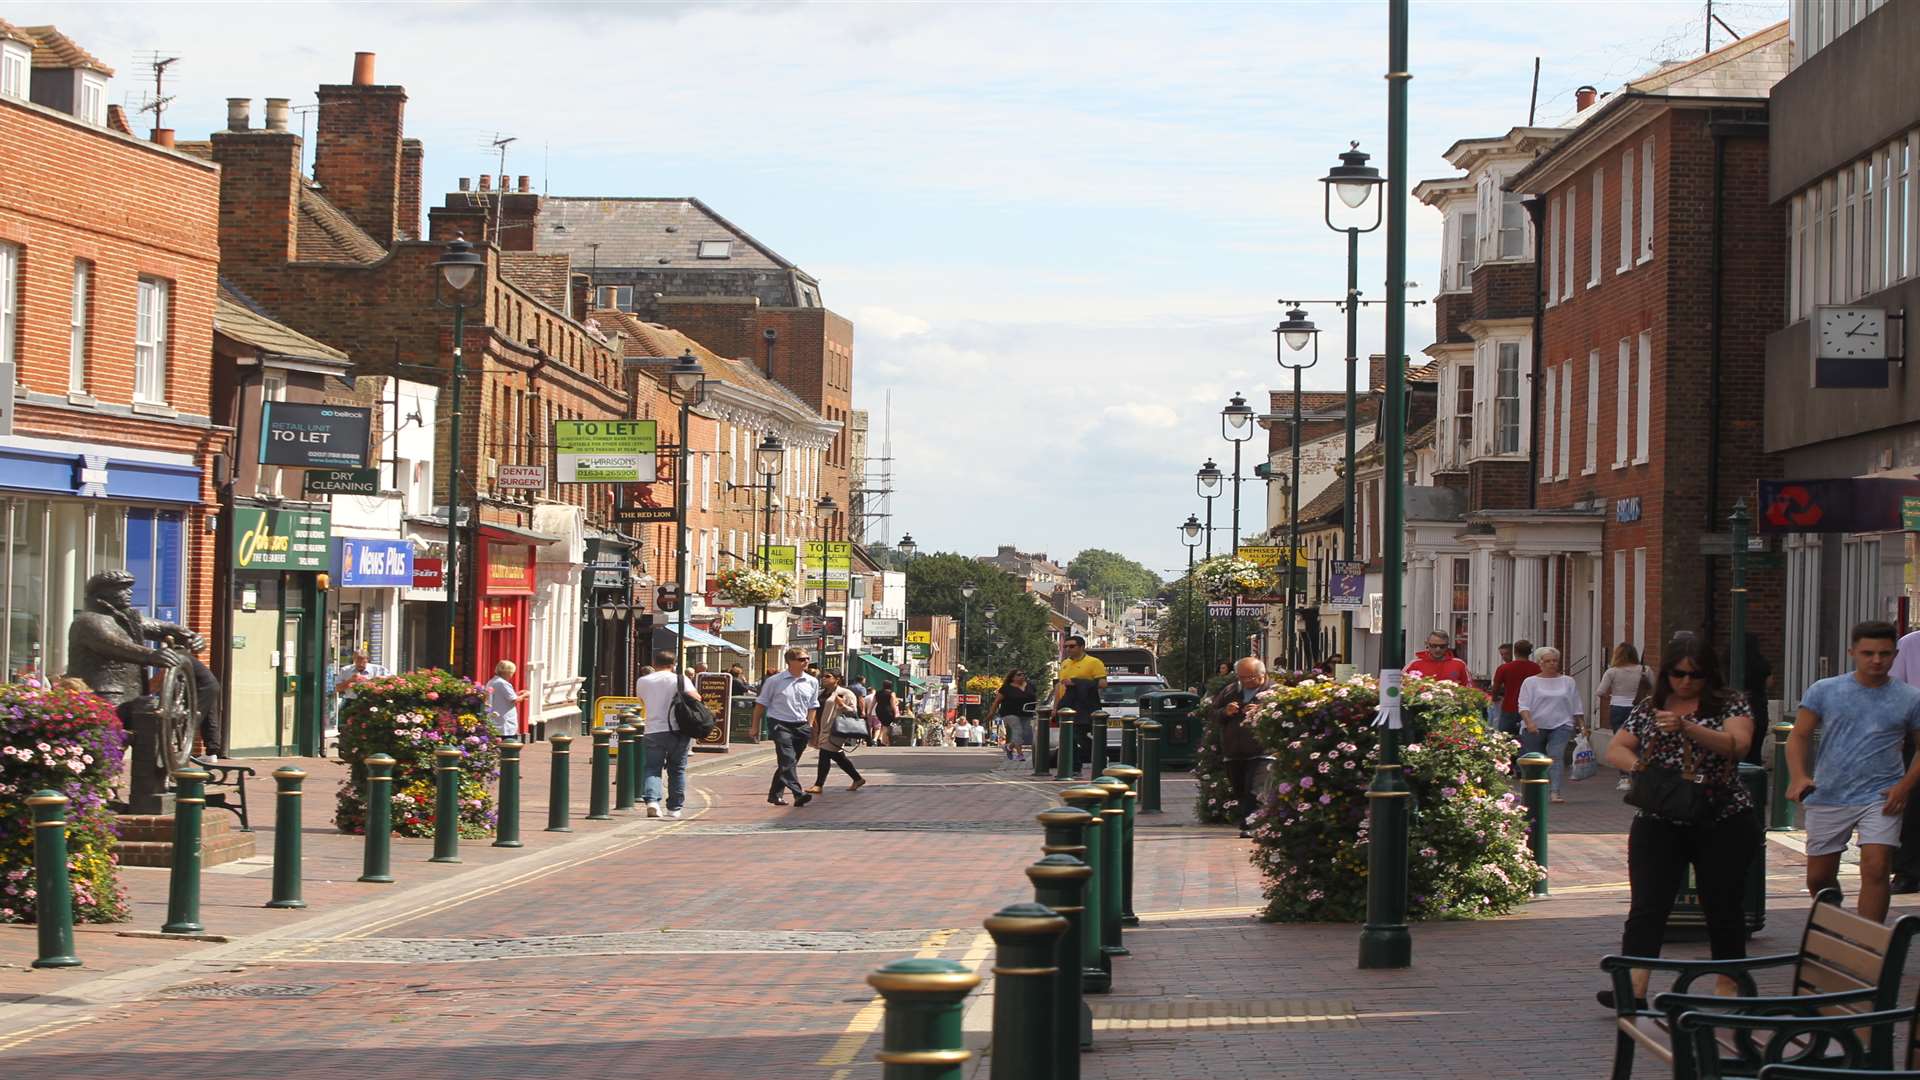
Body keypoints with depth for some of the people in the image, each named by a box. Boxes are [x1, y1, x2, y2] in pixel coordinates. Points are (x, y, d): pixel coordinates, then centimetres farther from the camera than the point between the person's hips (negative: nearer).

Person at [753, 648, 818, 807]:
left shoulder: (812, 682, 8)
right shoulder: (775, 681, -4)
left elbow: (812, 707, 19)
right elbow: (761, 704, 4)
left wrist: (809, 727, 11)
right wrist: (755, 726, 5)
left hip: (800, 726, 5)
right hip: (781, 725, -5)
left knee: (788, 763, 9)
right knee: (788, 760, -18)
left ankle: (775, 794, 21)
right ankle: (798, 793, -28)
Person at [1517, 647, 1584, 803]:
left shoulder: (1568, 682, 12)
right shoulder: (1531, 682, 6)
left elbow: (1577, 707, 16)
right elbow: (1524, 706, -3)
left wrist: (1582, 726, 11)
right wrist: (1529, 723, -19)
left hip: (1561, 726, 0)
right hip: (1534, 728, 0)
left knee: (1556, 757, -20)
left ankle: (1557, 792, -30)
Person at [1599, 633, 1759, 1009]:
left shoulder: (1729, 705, 1)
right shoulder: (1648, 709, 11)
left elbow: (1737, 744, -16)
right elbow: (1614, 750, 9)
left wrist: (1686, 726, -27)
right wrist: (1638, 764, -13)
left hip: (1723, 824, -2)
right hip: (1659, 823, 2)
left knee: (1722, 906, 4)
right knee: (1647, 905, -8)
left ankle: (1728, 987, 16)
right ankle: (1633, 989, -14)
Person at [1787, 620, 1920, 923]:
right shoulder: (1824, 691, 3)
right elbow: (1799, 736, 3)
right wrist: (1798, 776, -15)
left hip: (1880, 798, -1)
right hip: (1827, 797, 2)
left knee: (1876, 870, -17)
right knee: (1818, 877, 9)